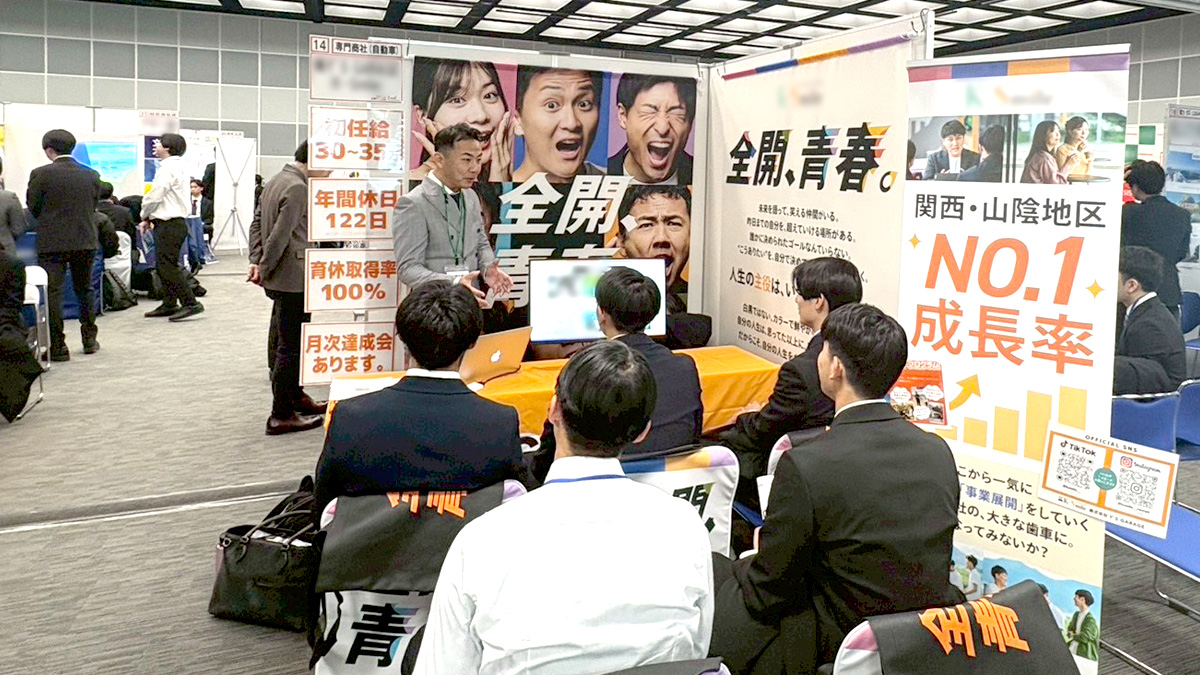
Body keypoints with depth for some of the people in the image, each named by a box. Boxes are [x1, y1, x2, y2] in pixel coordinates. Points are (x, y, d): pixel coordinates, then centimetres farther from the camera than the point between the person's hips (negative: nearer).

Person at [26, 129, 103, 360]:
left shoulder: (40, 174, -8)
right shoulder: (91, 176, 1)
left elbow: (32, 207, 0)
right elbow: (94, 207, 7)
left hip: (52, 243, -4)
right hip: (85, 241, 4)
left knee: (52, 293, 1)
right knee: (84, 289, 18)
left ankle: (57, 347, 1)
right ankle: (90, 339, 25)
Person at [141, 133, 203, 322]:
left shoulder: (168, 169, -15)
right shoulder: (179, 167, 17)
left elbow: (155, 196, -16)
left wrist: (145, 216, 1)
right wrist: (150, 217, 15)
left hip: (169, 225, -10)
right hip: (175, 221, 10)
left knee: (168, 266, -9)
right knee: (165, 265, 15)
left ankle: (190, 303, -11)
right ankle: (169, 304, 22)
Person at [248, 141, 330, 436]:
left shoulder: (277, 180, 13)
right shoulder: (298, 188, -18)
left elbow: (257, 223, 15)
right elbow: (281, 235, -22)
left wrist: (257, 262, 9)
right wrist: (264, 269, -11)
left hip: (281, 278, 10)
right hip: (293, 278, -10)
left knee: (287, 342, 20)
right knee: (291, 346, -3)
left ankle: (295, 397, 34)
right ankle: (281, 416, 3)